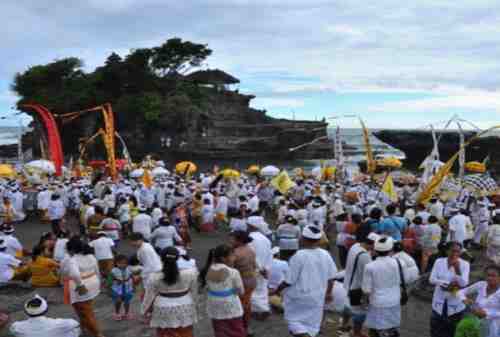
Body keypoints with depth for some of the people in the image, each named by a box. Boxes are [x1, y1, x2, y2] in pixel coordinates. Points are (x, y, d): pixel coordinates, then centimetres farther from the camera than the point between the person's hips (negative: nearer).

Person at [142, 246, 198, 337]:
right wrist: (192, 306, 14)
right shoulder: (190, 273, -14)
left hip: (164, 313, -1)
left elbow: (149, 296, -5)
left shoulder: (155, 277, -15)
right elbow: (193, 292, -2)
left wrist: (146, 309, 11)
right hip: (184, 311, 1)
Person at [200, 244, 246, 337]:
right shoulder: (233, 273, -20)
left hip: (214, 308, 4)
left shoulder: (207, 270, -6)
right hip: (231, 307, -4)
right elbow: (241, 292, -11)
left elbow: (207, 287, 4)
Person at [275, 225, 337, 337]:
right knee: (311, 324, 18)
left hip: (299, 296, -5)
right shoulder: (326, 255, -6)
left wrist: (278, 289, -1)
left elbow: (289, 281, -18)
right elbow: (331, 278, 3)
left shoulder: (299, 256, -22)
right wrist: (328, 293, 19)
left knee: (295, 322, 8)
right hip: (317, 297, 5)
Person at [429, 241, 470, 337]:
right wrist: (449, 283, -20)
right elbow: (432, 279, -10)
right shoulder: (439, 262, -2)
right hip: (439, 303, 1)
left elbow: (463, 284, -17)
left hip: (455, 305, -1)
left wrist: (457, 269, -29)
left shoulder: (464, 264, -6)